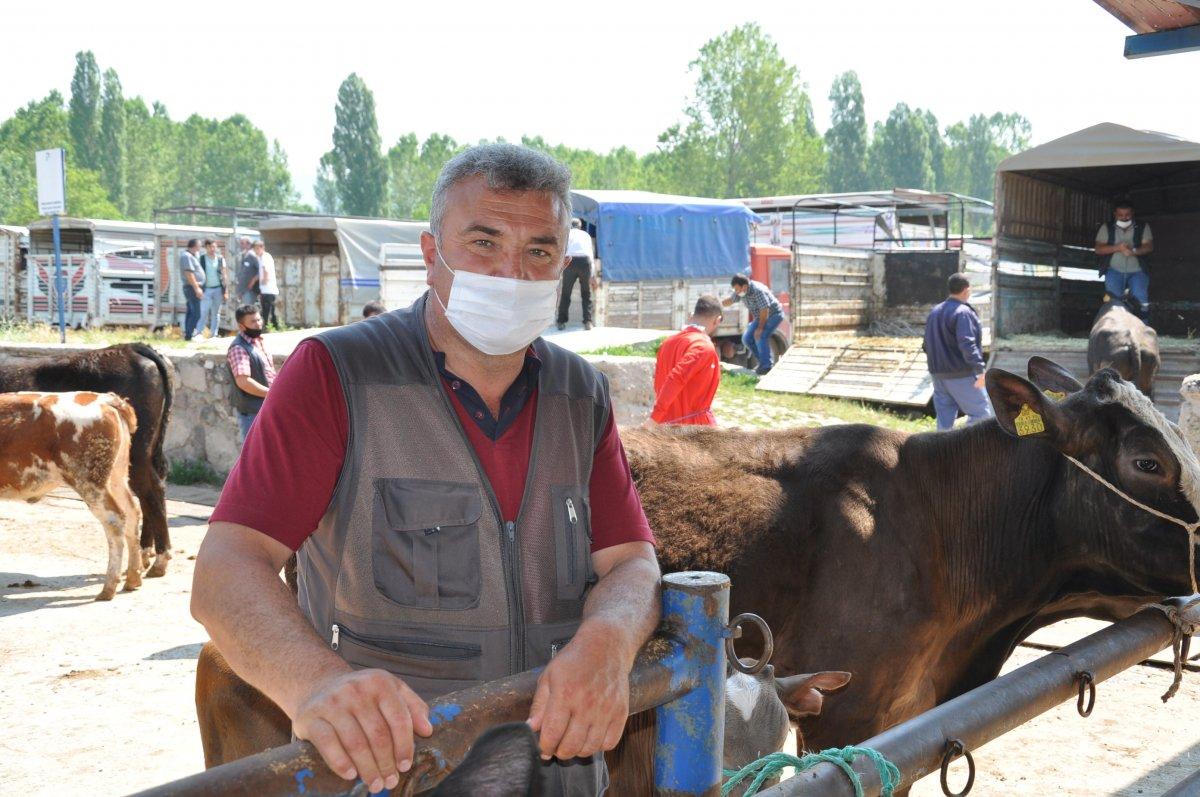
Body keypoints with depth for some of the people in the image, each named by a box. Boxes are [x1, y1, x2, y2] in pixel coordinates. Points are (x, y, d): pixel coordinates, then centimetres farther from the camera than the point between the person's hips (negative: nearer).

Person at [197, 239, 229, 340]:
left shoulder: (220, 259, 6)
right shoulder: (201, 259, 0)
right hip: (206, 289, -2)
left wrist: (226, 291, 2)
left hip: (218, 289, 2)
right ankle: (197, 334, -8)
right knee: (203, 313, -9)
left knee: (216, 313, 7)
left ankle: (214, 334, 12)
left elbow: (224, 275, 8)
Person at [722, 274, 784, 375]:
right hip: (760, 316, 9)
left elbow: (764, 310, -29)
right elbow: (731, 300, 13)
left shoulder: (758, 290, -32)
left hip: (773, 314, -9)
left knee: (760, 336, -26)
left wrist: (760, 328, -23)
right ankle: (763, 361, 14)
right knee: (747, 338, 2)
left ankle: (766, 366, -16)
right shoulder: (740, 291, -7)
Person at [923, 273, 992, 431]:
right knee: (981, 413, -1)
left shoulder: (935, 312, 13)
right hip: (961, 375, -8)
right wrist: (979, 369, -26)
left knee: (944, 419, 10)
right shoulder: (963, 312, -14)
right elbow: (967, 344, -25)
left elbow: (927, 344, 19)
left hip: (938, 374, 8)